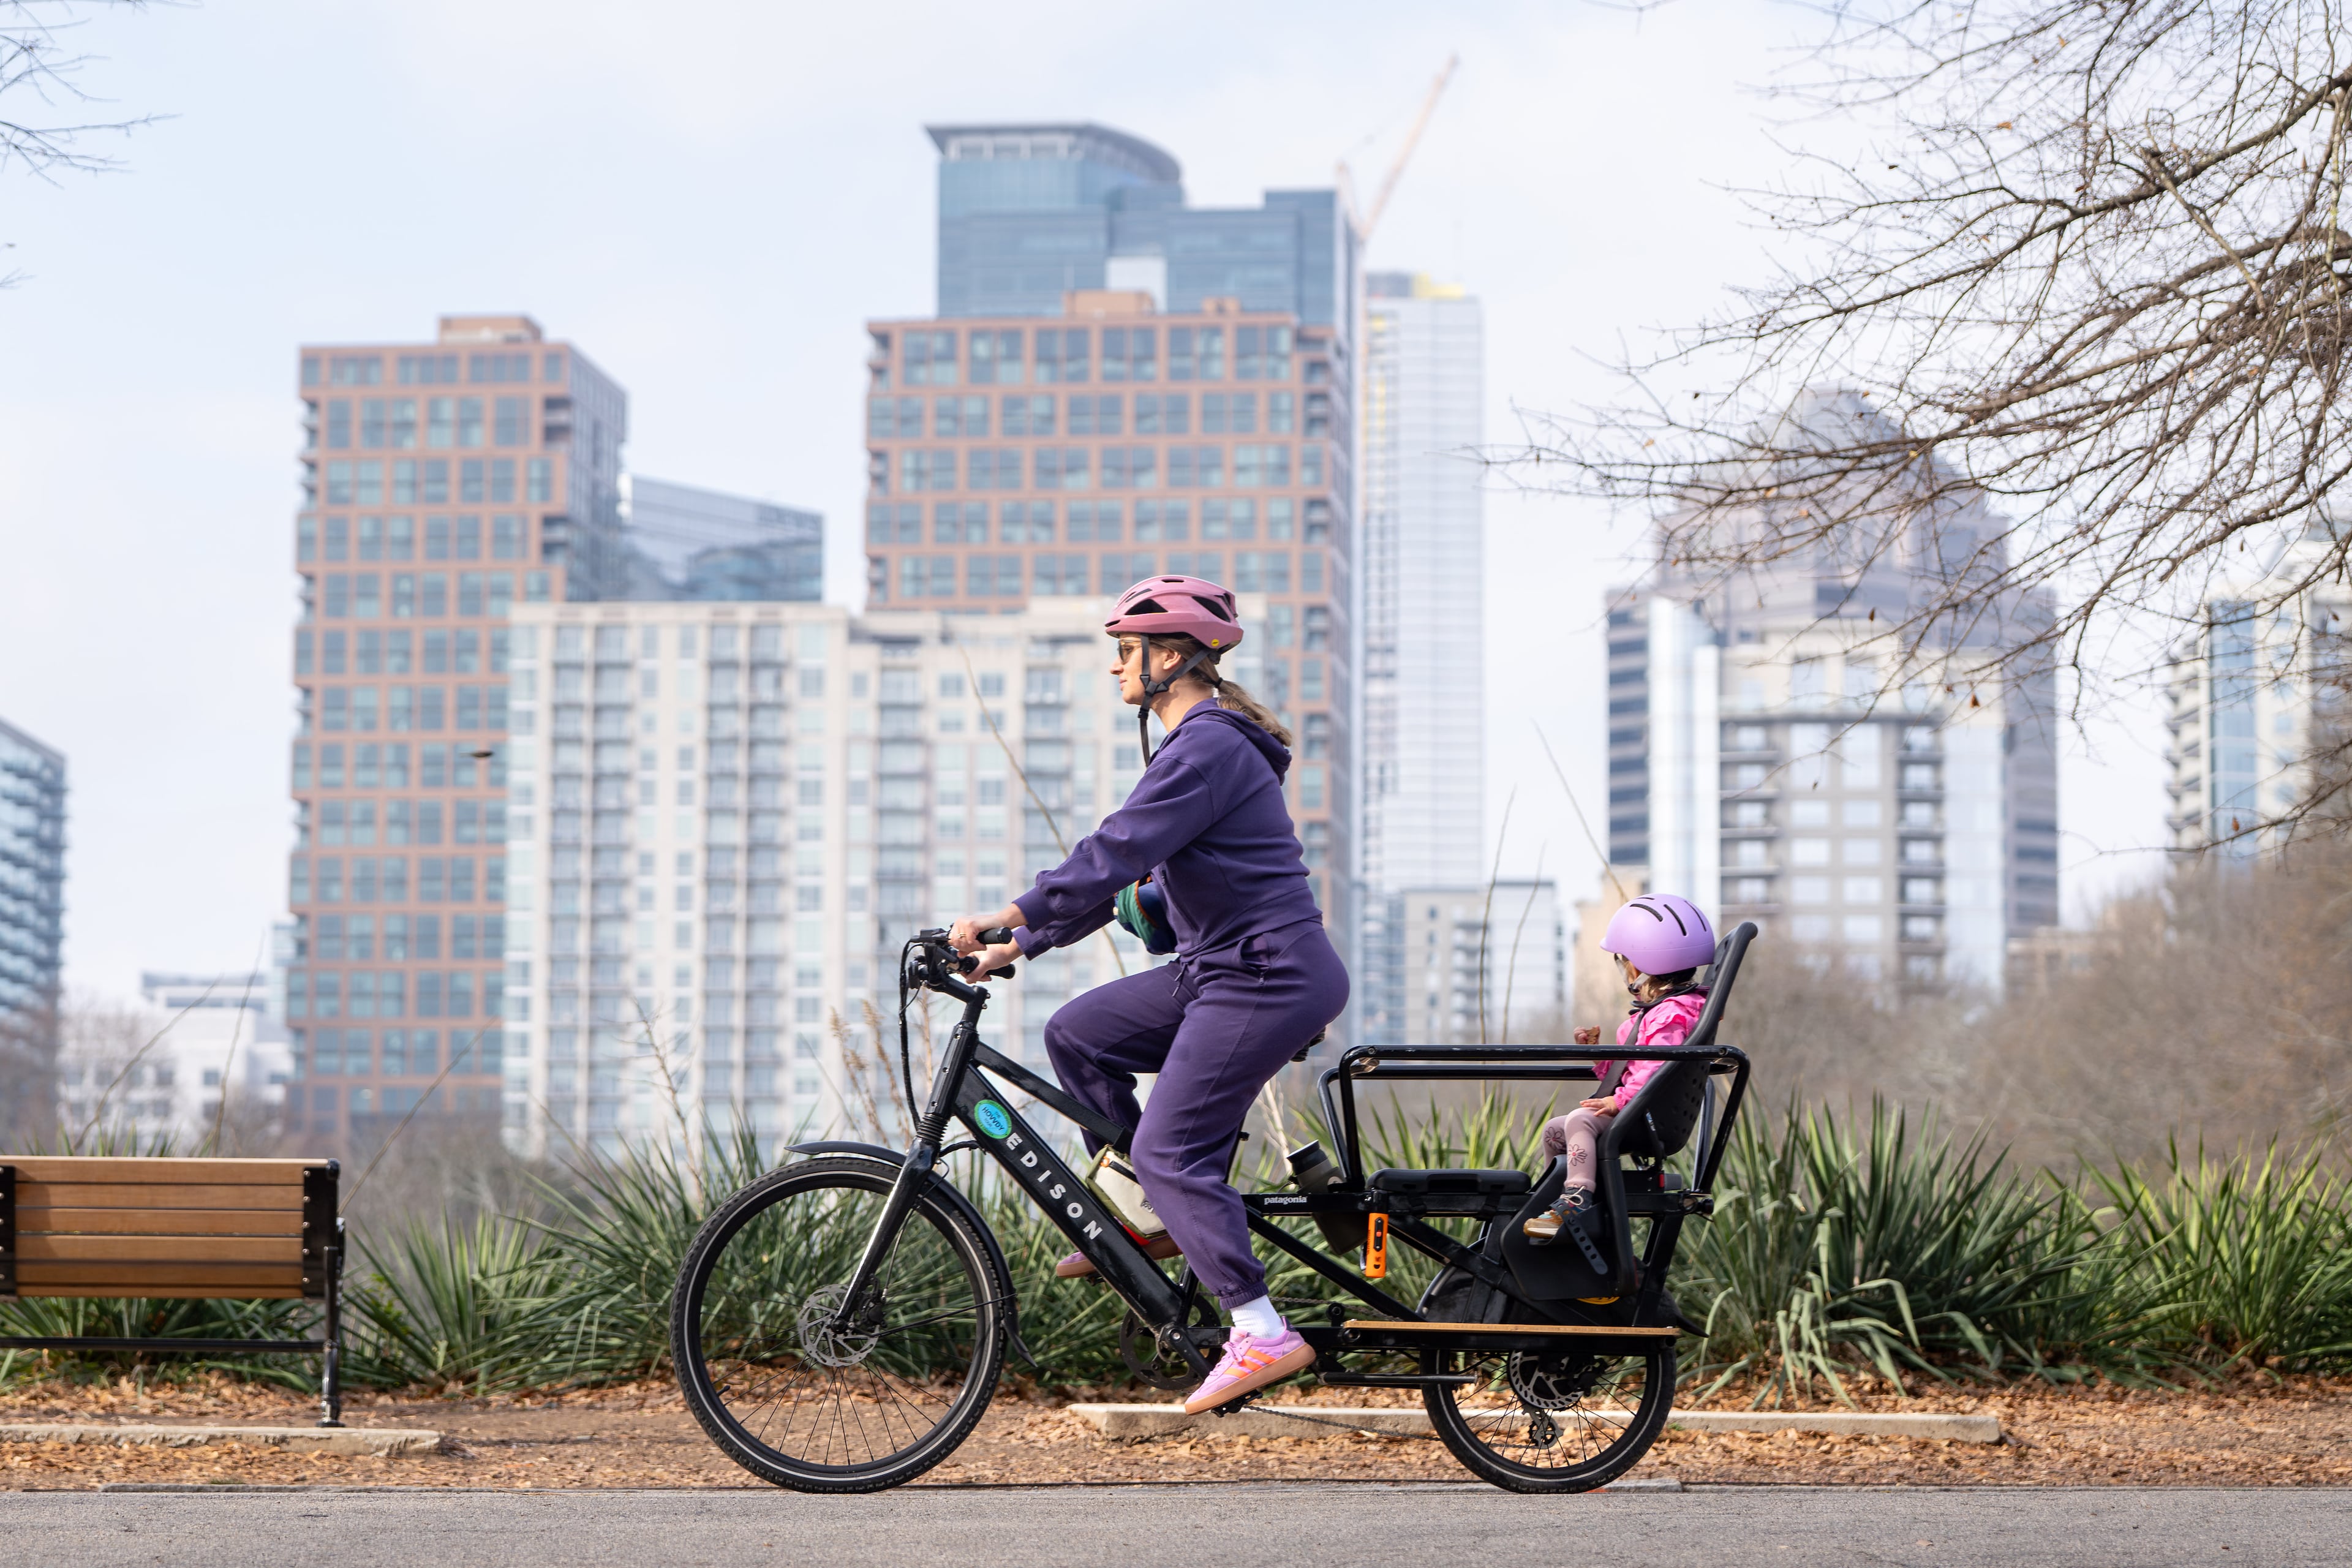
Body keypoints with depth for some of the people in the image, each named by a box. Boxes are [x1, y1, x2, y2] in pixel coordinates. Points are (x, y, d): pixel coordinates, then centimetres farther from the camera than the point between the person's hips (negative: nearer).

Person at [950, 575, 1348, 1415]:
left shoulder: (1207, 749, -17)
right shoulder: (1199, 743, 17)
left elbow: (1110, 858, -23)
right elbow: (1121, 870, 20)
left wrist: (999, 920, -22)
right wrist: (1018, 946, 16)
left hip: (1269, 976, -10)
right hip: (1226, 968, 10)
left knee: (1172, 1150, -11)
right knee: (1078, 1033, 10)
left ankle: (1262, 1334, -11)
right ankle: (1149, 1216, 14)